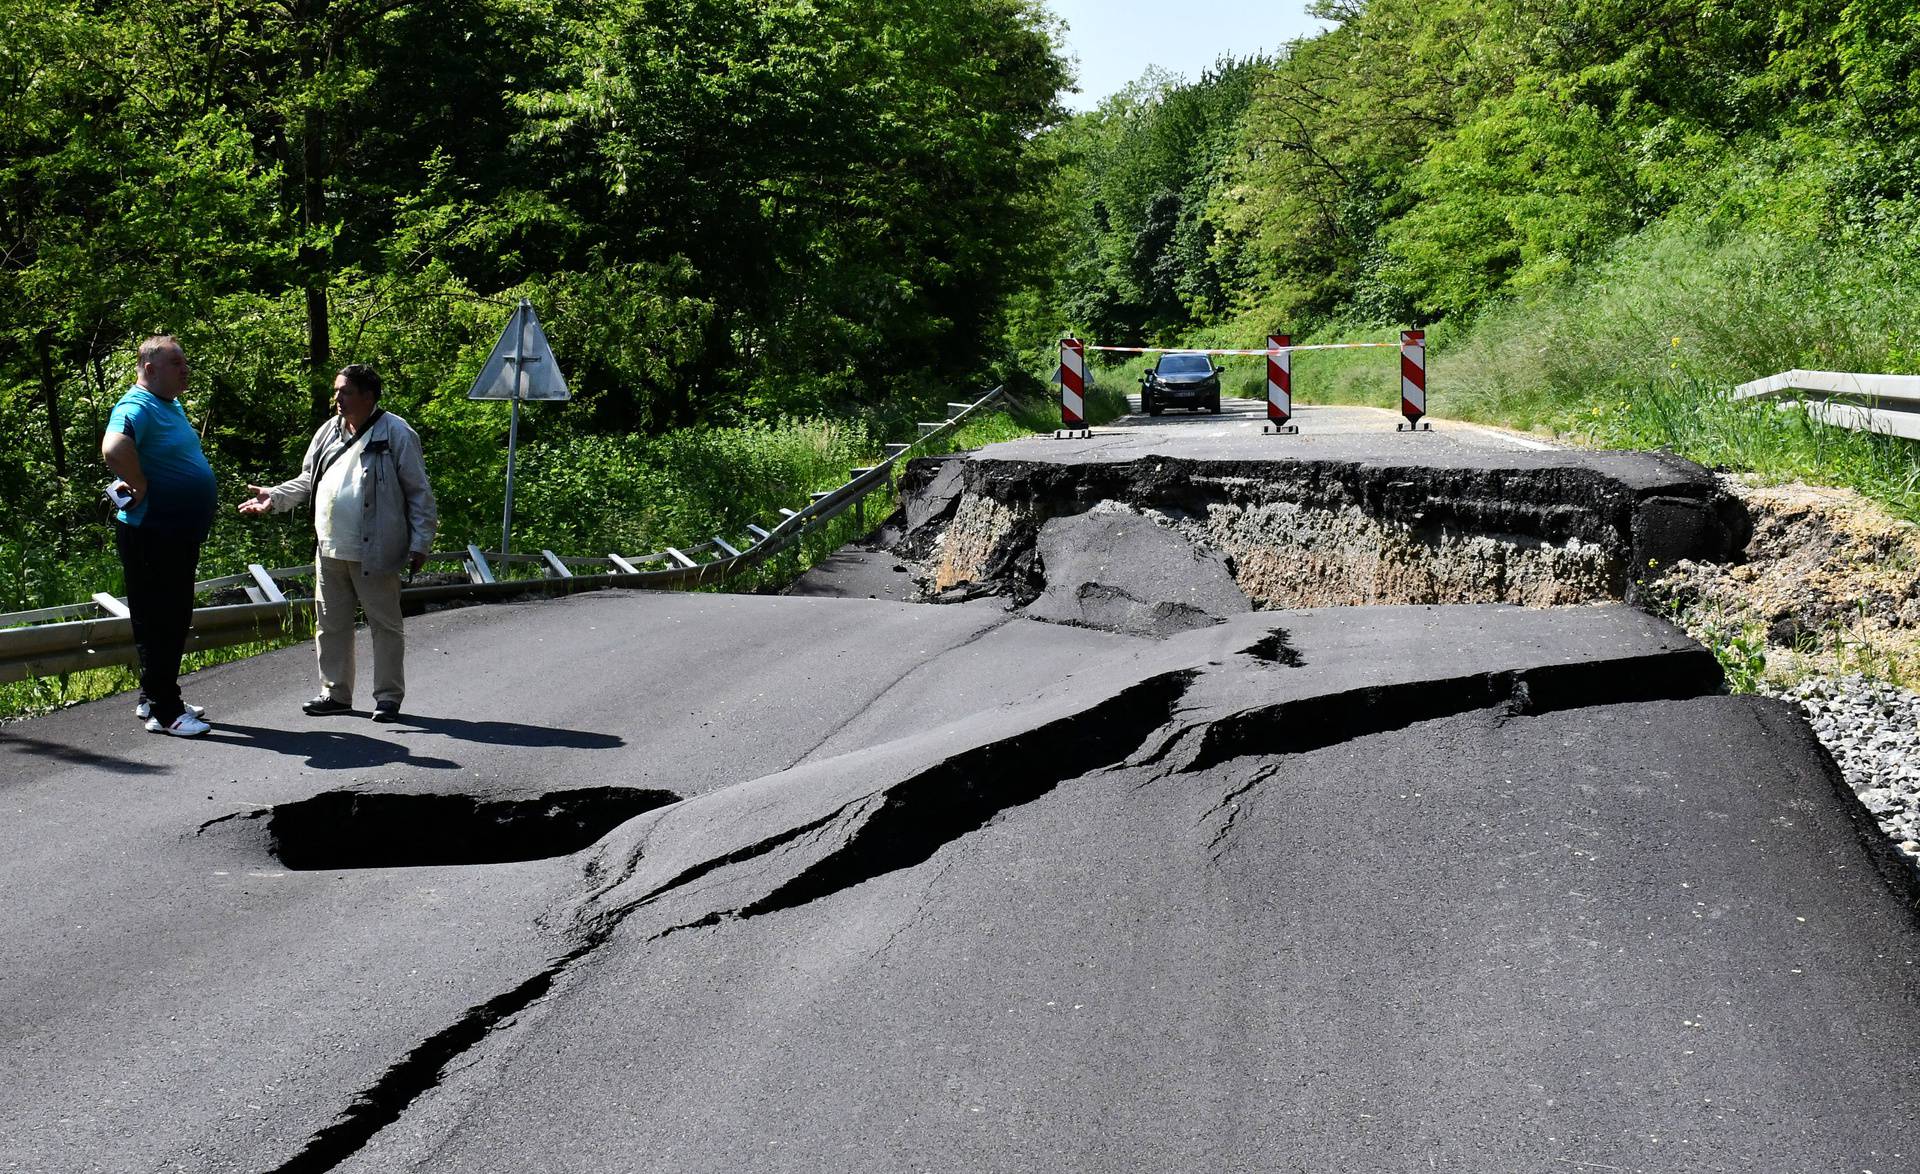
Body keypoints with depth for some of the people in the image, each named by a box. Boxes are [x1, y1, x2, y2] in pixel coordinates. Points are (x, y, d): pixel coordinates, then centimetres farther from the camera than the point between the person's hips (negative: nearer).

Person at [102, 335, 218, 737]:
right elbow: (114, 448, -39)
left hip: (179, 535, 10)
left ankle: (155, 699, 29)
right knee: (158, 622, -3)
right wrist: (142, 489, -26)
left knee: (174, 620, 17)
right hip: (151, 535, -10)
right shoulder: (137, 407, -18)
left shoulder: (172, 406, 13)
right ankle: (163, 712, 3)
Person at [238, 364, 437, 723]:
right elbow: (308, 481, 21)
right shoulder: (329, 431, 12)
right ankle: (336, 693, 23)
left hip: (374, 554, -7)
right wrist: (274, 497, 6)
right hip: (330, 551, 7)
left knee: (384, 624, 2)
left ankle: (388, 696, 11)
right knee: (330, 623, 12)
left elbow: (419, 493, -7)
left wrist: (420, 542, -11)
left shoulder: (396, 434, -8)